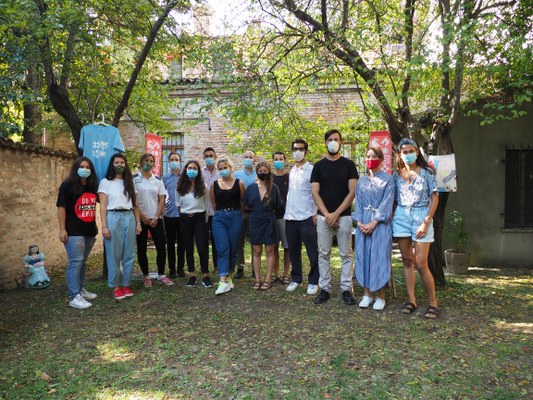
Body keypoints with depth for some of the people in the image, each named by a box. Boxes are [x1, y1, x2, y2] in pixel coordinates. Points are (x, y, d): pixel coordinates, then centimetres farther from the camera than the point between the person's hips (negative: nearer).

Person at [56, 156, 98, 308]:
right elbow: (61, 207, -9)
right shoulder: (67, 185, -6)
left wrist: (95, 226, 19)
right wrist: (62, 229, -15)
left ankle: (81, 289, 27)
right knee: (75, 261, -9)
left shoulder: (92, 186, 12)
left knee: (82, 262, 15)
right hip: (73, 231, -6)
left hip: (89, 231, 7)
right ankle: (74, 297, -5)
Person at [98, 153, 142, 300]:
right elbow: (103, 206, -3)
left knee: (129, 254, 5)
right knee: (114, 254, 1)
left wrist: (138, 222, 7)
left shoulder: (129, 182, 15)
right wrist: (104, 226, -10)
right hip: (113, 218, -4)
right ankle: (115, 286, 11)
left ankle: (126, 284, 16)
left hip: (129, 218, 4)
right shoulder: (105, 182, 3)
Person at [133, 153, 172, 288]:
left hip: (156, 219, 2)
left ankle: (161, 275, 11)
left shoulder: (158, 180, 7)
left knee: (161, 247, -2)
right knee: (141, 248, 4)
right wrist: (142, 216, -10)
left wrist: (156, 217, -6)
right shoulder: (134, 179, 0)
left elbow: (162, 200, 4)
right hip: (140, 219, -2)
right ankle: (146, 276, 15)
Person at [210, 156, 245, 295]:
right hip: (219, 218, 1)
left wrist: (235, 212, 11)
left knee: (233, 249, 6)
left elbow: (243, 202, 8)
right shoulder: (214, 184, 5)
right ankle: (223, 282, -13)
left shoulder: (238, 183, 0)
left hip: (235, 217, 0)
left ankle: (229, 275, 23)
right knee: (222, 249, -8)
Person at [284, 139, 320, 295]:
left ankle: (313, 282, 15)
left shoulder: (311, 170, -6)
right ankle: (295, 279, 26)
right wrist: (286, 212, 13)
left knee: (313, 252, 2)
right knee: (293, 252, 13)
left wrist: (317, 213, -17)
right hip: (290, 217, 6)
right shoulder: (291, 171, 14)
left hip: (306, 218, -6)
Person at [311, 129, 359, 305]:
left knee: (346, 254, 3)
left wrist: (336, 214, -10)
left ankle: (346, 289, 12)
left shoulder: (348, 164, 3)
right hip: (324, 216, 1)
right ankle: (324, 288, 14)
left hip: (344, 216, -1)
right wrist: (327, 214, -9)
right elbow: (315, 193, 1)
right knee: (323, 254, 5)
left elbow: (352, 192, -3)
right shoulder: (319, 166, 6)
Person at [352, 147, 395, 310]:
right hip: (363, 224, 4)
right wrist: (359, 222, -5)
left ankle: (381, 296, 6)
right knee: (363, 257, 3)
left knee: (379, 257, -3)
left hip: (380, 224, -4)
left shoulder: (388, 179, 1)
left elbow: (387, 203, -7)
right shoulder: (361, 181, 14)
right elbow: (358, 202, 10)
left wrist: (374, 223, -15)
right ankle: (366, 294, 13)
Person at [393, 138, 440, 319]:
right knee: (407, 261, 6)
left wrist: (426, 222, -12)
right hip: (401, 218, 4)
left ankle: (433, 303, 7)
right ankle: (412, 300, 15)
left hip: (421, 217, -4)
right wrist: (392, 218, 2)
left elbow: (434, 198, -4)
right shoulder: (397, 175, 9)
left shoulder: (427, 172, 0)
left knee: (421, 264, -8)